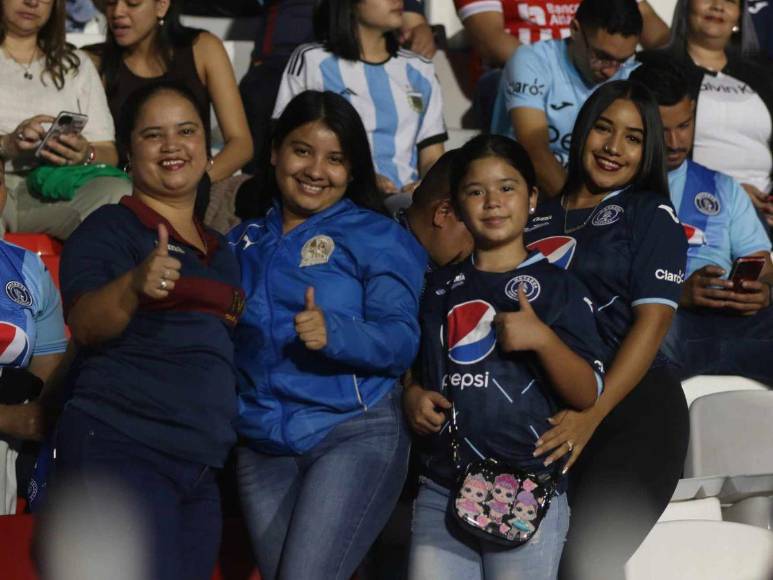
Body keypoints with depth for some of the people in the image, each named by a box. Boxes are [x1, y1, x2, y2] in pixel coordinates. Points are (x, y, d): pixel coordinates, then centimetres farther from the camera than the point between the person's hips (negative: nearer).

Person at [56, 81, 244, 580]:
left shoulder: (221, 250, 20)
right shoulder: (110, 229, -1)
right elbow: (86, 325, -16)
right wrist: (134, 286, -34)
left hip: (203, 466, 7)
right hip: (119, 447, -7)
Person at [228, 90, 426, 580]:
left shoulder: (378, 238, 1)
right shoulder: (244, 242, 16)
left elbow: (401, 340, -10)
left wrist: (333, 333, -27)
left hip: (356, 433, -5)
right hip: (261, 445, 5)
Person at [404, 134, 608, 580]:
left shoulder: (558, 287, 2)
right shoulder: (441, 288, 15)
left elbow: (589, 394, -3)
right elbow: (414, 364, 25)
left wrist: (543, 338, -18)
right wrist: (412, 395, 3)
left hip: (530, 489, -3)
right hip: (442, 488, 3)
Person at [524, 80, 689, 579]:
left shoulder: (652, 215, 5)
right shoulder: (538, 215, 16)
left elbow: (652, 321, -6)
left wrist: (591, 415, -17)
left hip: (635, 411, -3)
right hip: (546, 410, 4)